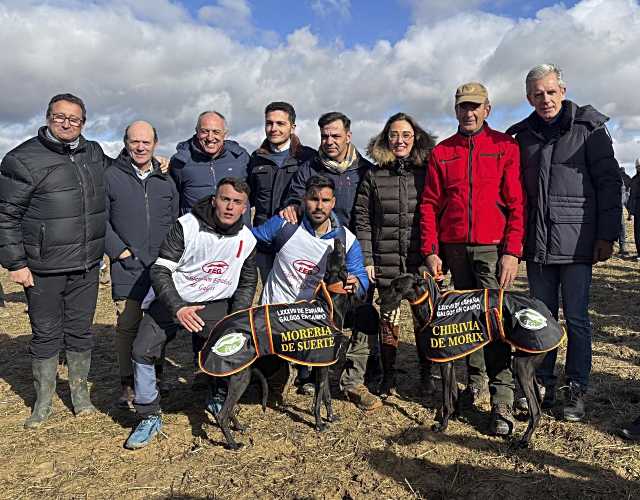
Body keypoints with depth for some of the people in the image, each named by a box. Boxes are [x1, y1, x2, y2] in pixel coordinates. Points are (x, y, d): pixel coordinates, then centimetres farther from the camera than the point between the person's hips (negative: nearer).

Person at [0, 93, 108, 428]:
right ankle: (43, 401, 26)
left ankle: (80, 393, 31)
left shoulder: (94, 154, 9)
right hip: (43, 269, -4)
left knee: (80, 331, 15)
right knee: (45, 334, 9)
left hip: (86, 266, 4)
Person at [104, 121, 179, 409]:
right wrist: (119, 251, -9)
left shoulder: (165, 180, 13)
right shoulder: (110, 177, 2)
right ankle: (128, 385, 11)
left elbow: (176, 221, 15)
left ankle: (156, 380, 27)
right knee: (127, 327, -3)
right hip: (127, 268, -3)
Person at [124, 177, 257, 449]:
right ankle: (149, 417, 5)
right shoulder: (186, 226, -17)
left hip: (214, 304, 2)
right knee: (142, 351, -15)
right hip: (171, 300, -2)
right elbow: (160, 271, -17)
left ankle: (220, 400, 15)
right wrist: (178, 309, -31)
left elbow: (247, 284, 10)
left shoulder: (247, 240, -4)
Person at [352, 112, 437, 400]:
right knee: (389, 318, 7)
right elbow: (362, 220, 3)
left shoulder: (427, 173, 5)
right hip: (385, 260, 0)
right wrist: (366, 259, -3)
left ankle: (426, 373, 24)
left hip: (420, 259, 0)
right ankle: (388, 376, 21)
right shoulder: (373, 176, 5)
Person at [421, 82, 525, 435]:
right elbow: (429, 204, 8)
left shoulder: (505, 146, 4)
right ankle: (474, 377, 24)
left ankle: (502, 403, -5)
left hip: (492, 247, -3)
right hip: (454, 248, 3)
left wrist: (512, 251, -11)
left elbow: (516, 203, -2)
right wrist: (431, 251, 0)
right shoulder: (442, 152, 12)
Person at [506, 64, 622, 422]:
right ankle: (544, 384, 22)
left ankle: (578, 389, 16)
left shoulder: (588, 128, 0)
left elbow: (608, 182, -2)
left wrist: (607, 235, -7)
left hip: (577, 242, -4)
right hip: (537, 244, 4)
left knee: (577, 318, 3)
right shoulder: (524, 136, 12)